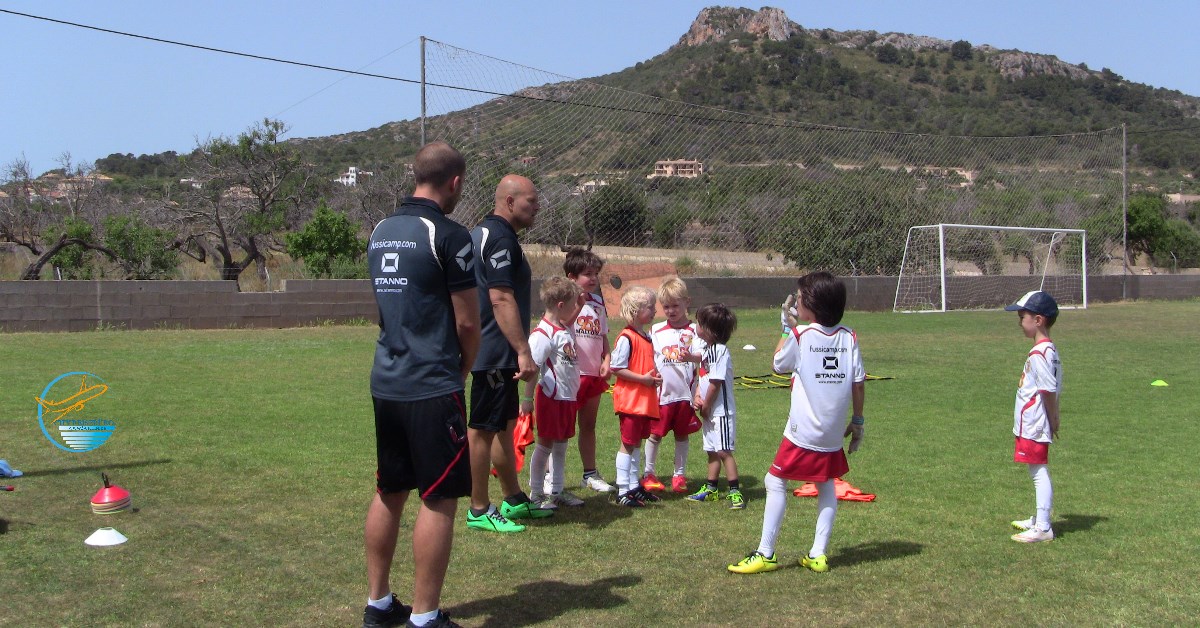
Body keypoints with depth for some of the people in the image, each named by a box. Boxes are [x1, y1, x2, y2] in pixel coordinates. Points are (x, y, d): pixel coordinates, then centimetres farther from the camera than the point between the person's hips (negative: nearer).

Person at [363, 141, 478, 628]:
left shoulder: (380, 231, 11)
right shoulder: (448, 235, -12)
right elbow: (467, 321, -10)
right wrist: (464, 370, 8)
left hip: (385, 383, 8)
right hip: (432, 387, -8)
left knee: (389, 492, 16)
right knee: (439, 499, 1)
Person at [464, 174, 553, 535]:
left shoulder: (483, 232, 16)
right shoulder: (500, 238, -17)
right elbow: (501, 299, -24)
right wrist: (524, 352, -24)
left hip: (493, 353, 11)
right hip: (494, 353, -11)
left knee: (504, 425, 17)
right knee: (483, 429, -2)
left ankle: (514, 500, 28)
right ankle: (479, 511, 7)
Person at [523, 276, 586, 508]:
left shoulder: (564, 329, 8)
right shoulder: (543, 333, -19)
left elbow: (569, 321, 34)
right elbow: (533, 367, -21)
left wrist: (580, 305, 19)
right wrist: (528, 398, -22)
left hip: (568, 397, 9)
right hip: (551, 399, -9)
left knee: (561, 445, 15)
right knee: (545, 444, 1)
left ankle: (556, 491, 25)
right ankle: (536, 494, 12)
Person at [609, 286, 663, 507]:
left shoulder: (647, 337, 12)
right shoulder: (626, 338, -15)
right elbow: (616, 368, -18)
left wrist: (655, 377, 4)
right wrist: (643, 379, -19)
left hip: (645, 400, 9)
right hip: (630, 399, -9)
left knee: (636, 443, 15)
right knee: (627, 444, -3)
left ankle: (634, 486, 24)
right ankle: (622, 491, 3)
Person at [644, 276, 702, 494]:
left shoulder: (693, 330, 0)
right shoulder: (656, 331, 6)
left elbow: (702, 357, -10)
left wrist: (691, 357, -31)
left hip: (685, 392, -1)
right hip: (661, 392, 1)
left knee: (682, 435, 9)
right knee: (655, 434, 6)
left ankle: (679, 474, 21)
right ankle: (648, 474, 19)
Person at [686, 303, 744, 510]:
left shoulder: (720, 351, -19)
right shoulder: (708, 348, 12)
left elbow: (716, 383, -21)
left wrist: (705, 406, -11)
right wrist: (697, 397, 2)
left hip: (721, 411, -10)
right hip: (710, 412, 10)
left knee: (724, 451, -10)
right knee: (712, 452, 18)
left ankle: (735, 493, -5)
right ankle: (710, 489, 28)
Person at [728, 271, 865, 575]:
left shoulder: (800, 335, -10)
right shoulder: (849, 337, 1)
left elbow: (779, 364, 7)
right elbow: (858, 382, 2)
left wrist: (786, 327, 13)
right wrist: (858, 421, 12)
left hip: (803, 433, -5)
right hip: (834, 434, 5)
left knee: (776, 482, 4)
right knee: (826, 486, 17)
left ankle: (766, 554, 4)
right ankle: (818, 555, 15)